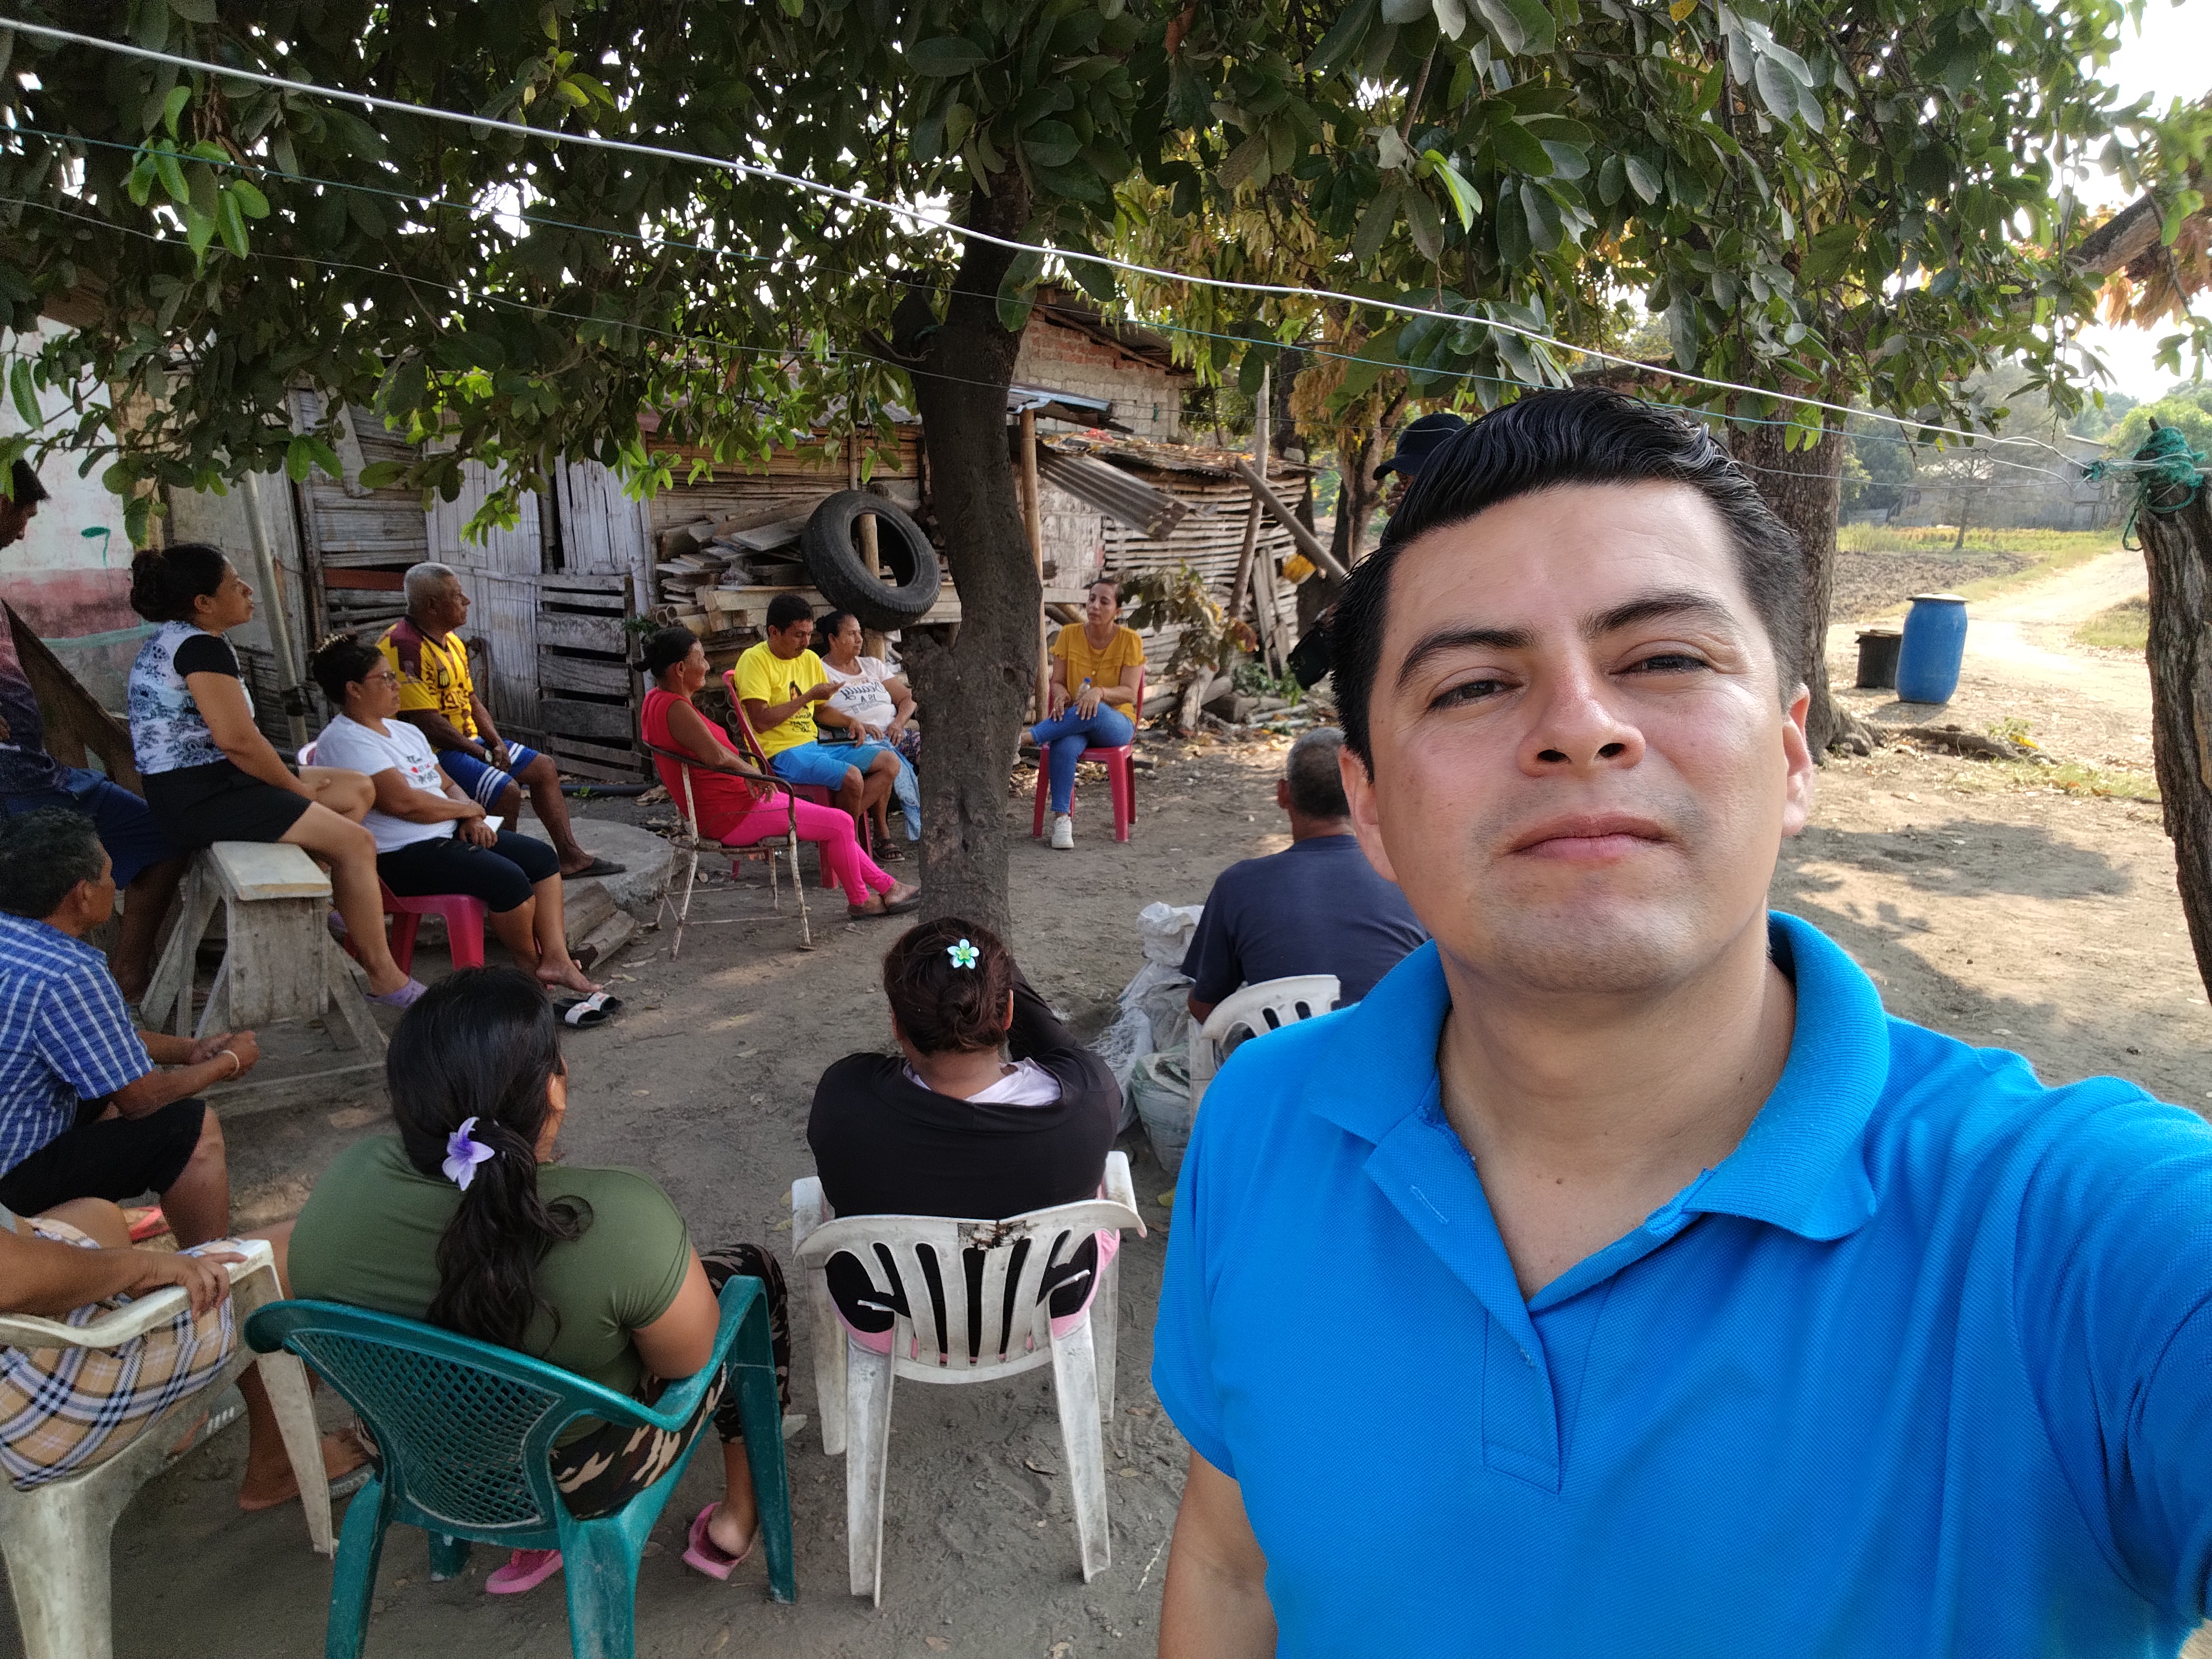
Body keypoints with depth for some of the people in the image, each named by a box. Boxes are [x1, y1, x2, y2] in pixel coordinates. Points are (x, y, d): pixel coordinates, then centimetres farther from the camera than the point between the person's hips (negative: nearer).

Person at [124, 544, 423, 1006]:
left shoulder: (171, 639, 16)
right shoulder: (201, 647, -18)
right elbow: (237, 739, -26)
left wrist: (295, 781, 7)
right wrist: (297, 789, -11)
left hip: (206, 780, 11)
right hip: (200, 796, -11)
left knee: (359, 790, 14)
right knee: (357, 844, -14)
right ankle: (385, 979, -8)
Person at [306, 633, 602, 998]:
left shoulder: (404, 732, 18)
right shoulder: (345, 741, -13)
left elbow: (447, 785, 21)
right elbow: (403, 802, -23)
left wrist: (472, 818, -1)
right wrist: (469, 808, -9)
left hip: (449, 835, 10)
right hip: (400, 857, -10)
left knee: (543, 858, -2)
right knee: (509, 879, -26)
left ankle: (555, 959, -7)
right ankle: (529, 966, -2)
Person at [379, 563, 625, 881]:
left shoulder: (452, 641, 13)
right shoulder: (403, 646, -20)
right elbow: (427, 721, -23)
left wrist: (496, 744, 1)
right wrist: (481, 754, -15)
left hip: (469, 741, 10)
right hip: (432, 752, -10)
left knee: (544, 768, 9)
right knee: (506, 789, -28)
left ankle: (570, 855, 13)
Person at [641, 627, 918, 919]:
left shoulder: (656, 698, 9)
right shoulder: (675, 708, -24)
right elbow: (715, 756, -37)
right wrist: (751, 772, -17)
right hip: (732, 817, -11)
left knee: (833, 823, 18)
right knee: (840, 824, -3)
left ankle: (884, 886, 23)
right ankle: (860, 901, 16)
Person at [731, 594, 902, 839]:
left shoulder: (810, 659, 14)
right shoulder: (755, 660, -10)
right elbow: (761, 722, -19)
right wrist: (809, 696, -16)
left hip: (813, 745, 9)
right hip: (780, 755, -9)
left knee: (889, 762, -3)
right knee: (851, 776, -29)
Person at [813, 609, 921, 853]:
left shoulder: (873, 665, 25)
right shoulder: (820, 671, 8)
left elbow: (907, 698, 19)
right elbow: (819, 711, -10)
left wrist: (898, 723, -2)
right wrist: (853, 723, -25)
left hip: (895, 733, 6)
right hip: (860, 741, -6)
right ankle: (882, 831, -28)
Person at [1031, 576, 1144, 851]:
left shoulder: (1130, 640, -3)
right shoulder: (1069, 634, 4)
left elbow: (1129, 693, -9)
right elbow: (1057, 682, 6)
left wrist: (1100, 692, -30)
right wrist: (1061, 695, -19)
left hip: (1115, 722, -1)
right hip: (1074, 721, 2)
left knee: (1095, 711, -40)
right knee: (1063, 748, -35)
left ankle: (1028, 736, -38)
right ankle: (1062, 818, -30)